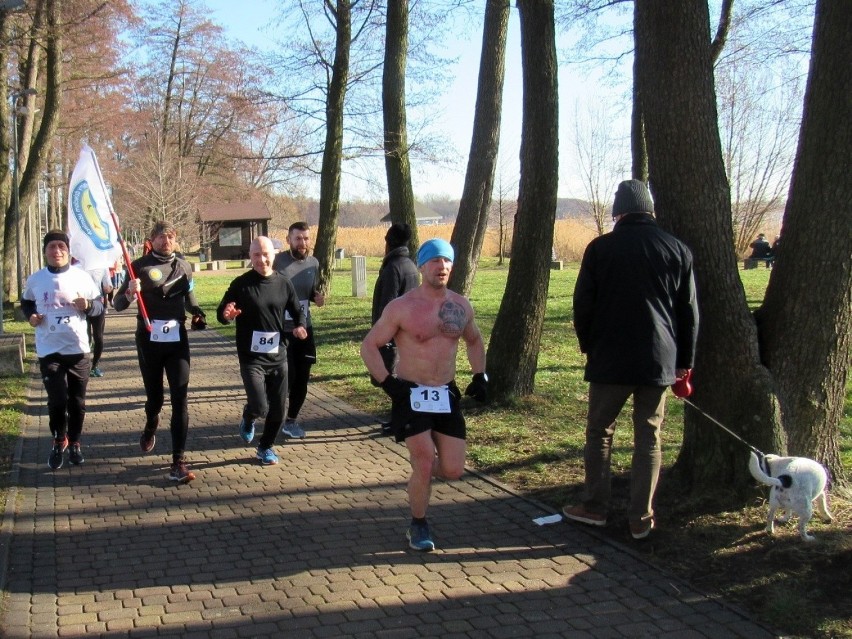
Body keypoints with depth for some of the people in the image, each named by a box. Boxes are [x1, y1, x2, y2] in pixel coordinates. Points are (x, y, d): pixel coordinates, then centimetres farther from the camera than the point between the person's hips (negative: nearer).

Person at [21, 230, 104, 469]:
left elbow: (100, 306, 4)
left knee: (77, 401, 9)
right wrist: (30, 315, -3)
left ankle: (74, 443, 27)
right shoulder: (35, 279, 1)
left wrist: (88, 306, -17)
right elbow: (26, 303, 18)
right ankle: (59, 441, 20)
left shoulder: (81, 277, -2)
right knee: (57, 400, -4)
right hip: (49, 351, 0)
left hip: (78, 349, 0)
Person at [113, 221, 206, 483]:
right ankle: (150, 427, 48)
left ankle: (178, 462, -6)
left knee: (180, 400, -7)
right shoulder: (140, 266, -3)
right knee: (154, 397, 12)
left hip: (177, 339, 1)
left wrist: (197, 311, 0)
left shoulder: (183, 267, 7)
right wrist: (130, 293, -25)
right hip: (149, 339, -1)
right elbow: (117, 305, -3)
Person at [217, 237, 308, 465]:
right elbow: (221, 313, -1)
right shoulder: (241, 284, -6)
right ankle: (248, 419, 22)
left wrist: (300, 326, -9)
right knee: (259, 407, -15)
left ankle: (266, 447, 32)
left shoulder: (283, 283, 3)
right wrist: (227, 315, -25)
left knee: (277, 409, 8)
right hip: (251, 358, -3)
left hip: (278, 356, 4)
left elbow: (297, 312, 13)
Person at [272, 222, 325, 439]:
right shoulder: (277, 262, -13)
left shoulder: (313, 263, 5)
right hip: (281, 330, -5)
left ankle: (292, 420, 24)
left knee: (302, 378, 8)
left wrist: (317, 297, -3)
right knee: (287, 377, -6)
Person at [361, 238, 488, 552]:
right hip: (411, 394, -4)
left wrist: (480, 375, 11)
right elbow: (369, 346, -4)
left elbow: (474, 341, 23)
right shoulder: (402, 307, -9)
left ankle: (419, 471, 36)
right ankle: (418, 526, 14)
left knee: (453, 470, 0)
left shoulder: (461, 306, 5)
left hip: (447, 395, 4)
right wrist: (386, 382, -14)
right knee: (424, 463, -10)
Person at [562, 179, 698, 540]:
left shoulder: (601, 248, -4)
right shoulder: (677, 250, 3)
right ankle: (641, 518, 11)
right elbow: (689, 312, 6)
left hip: (609, 360, -2)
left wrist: (589, 347, 14)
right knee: (648, 439, 9)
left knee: (599, 433, 12)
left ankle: (595, 509, 17)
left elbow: (582, 305, -1)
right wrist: (684, 361, 13)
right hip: (658, 362, 2)